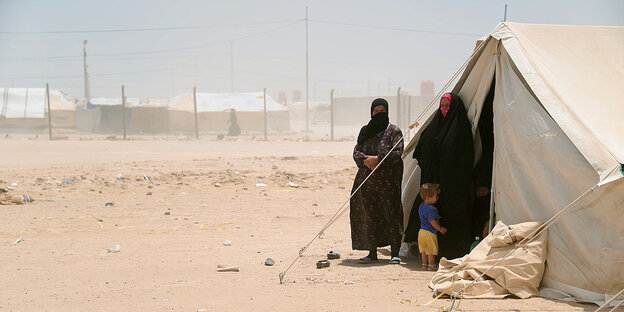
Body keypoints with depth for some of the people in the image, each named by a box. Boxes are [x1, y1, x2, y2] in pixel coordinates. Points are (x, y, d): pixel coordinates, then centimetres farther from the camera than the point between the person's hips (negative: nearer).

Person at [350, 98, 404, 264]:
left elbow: (397, 152, -9)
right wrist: (366, 160, -12)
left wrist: (377, 159, -16)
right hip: (366, 180, 4)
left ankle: (395, 252, -3)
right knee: (369, 215, 4)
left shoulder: (394, 131, 2)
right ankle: (372, 252, 11)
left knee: (391, 213, -7)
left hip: (387, 179, -4)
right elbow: (356, 152, 8)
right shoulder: (365, 131, 15)